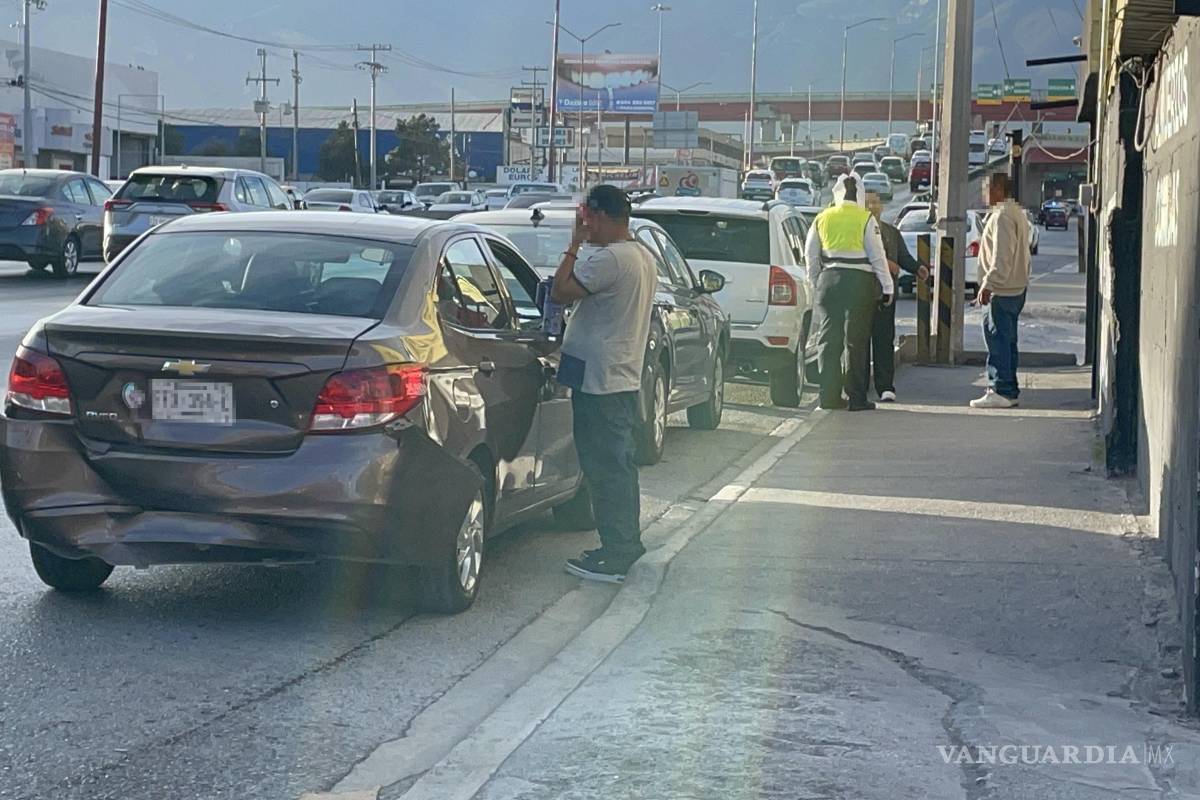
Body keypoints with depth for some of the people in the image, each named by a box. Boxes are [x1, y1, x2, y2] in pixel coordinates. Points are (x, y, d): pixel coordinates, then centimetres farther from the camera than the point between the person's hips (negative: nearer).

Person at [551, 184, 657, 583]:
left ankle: (615, 557, -3)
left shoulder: (610, 259, -20)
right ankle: (627, 545, 25)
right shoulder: (643, 257, 13)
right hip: (626, 377, 10)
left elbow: (559, 292, -18)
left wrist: (574, 244, -12)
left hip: (600, 382, -10)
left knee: (606, 469, -6)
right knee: (620, 466, 17)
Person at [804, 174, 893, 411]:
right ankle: (857, 398, 2)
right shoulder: (866, 219, -5)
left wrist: (817, 281, 20)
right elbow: (877, 256, -4)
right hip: (860, 281, -3)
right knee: (856, 341, 1)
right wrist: (886, 286, 2)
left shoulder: (822, 218, 6)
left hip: (830, 279, 3)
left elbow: (810, 254, 11)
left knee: (829, 338, 8)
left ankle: (829, 395, 6)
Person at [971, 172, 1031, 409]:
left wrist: (988, 285, -23)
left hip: (1002, 291, -10)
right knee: (1007, 341, 14)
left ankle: (1000, 391, -8)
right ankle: (1010, 390, 18)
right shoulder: (1017, 213, 18)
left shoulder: (1002, 216, -16)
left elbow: (1002, 257, -23)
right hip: (1016, 289, 10)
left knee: (998, 341, -8)